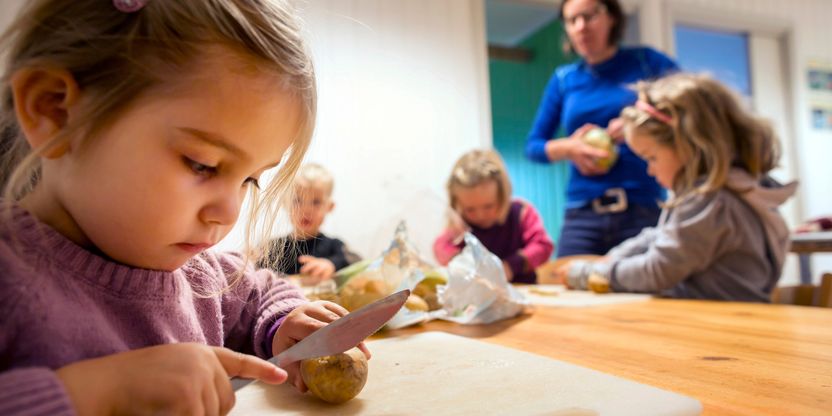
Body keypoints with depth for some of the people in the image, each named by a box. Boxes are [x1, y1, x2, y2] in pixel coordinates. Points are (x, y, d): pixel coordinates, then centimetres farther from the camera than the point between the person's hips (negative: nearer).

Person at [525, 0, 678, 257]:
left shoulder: (647, 62, 6)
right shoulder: (564, 79, 11)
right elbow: (533, 146, 11)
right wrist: (568, 147, -8)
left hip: (644, 210, -1)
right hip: (582, 215, 2)